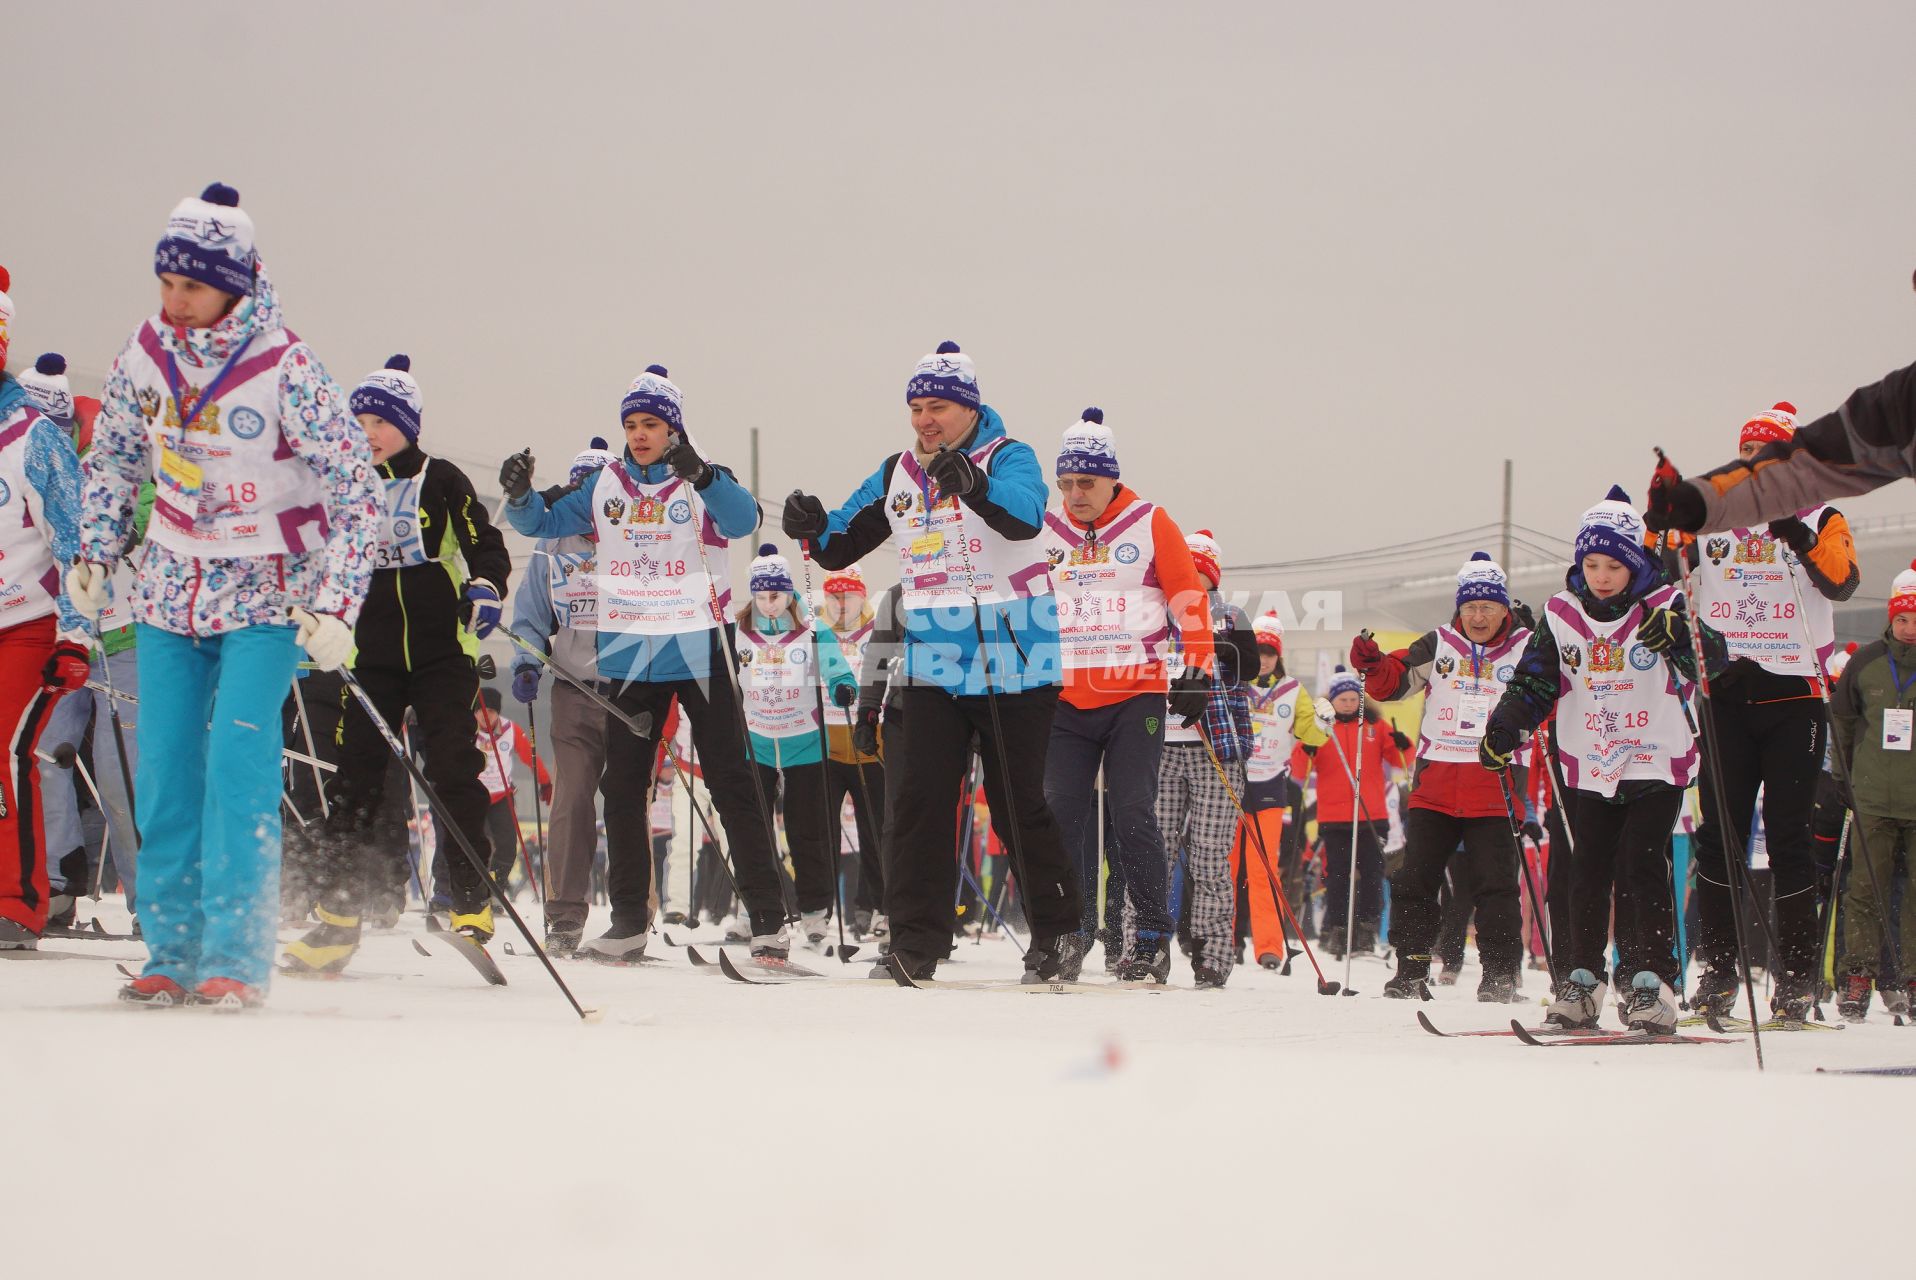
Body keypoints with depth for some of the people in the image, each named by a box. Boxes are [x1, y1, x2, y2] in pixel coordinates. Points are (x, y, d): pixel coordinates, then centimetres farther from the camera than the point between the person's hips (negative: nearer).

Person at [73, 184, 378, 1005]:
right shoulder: (148, 353, -3)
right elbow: (114, 453, 16)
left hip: (268, 595, -5)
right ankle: (172, 952, 11)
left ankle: (236, 958, -12)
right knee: (165, 773, 2)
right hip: (173, 587, 5)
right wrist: (94, 550, 10)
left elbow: (357, 490, -15)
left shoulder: (285, 370, -18)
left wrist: (336, 606, -19)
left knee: (239, 765, -16)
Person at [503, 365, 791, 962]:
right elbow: (542, 522, 10)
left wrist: (700, 474, -40)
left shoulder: (705, 483, -3)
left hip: (699, 650, -4)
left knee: (732, 784, -4)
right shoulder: (605, 487, 8)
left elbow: (743, 521, -22)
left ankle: (768, 917, -2)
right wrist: (520, 494, -13)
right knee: (622, 787, 6)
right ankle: (629, 919, 15)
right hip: (629, 654, 4)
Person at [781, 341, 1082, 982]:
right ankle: (917, 941, 3)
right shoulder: (897, 476, 10)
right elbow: (840, 545, 15)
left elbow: (1024, 516, -28)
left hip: (1013, 664, -5)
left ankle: (1056, 930, 16)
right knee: (915, 803, -2)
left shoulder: (1007, 458, -6)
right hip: (930, 666, 5)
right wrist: (813, 528, -9)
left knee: (1019, 806, 2)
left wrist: (973, 487, -49)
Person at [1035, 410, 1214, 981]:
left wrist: (1196, 671, -6)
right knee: (1061, 813, -2)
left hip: (1136, 696, -3)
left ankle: (1152, 935, -3)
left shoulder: (1150, 525, -1)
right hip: (1066, 700, 3)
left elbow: (1190, 599, 1)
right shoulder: (1043, 531, 7)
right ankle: (1071, 932, 7)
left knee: (1132, 812, -11)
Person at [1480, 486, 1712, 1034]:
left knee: (1641, 866, -13)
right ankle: (1578, 980, 12)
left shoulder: (1664, 608, -6)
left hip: (1657, 763, -3)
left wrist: (1679, 640, -35)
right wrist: (1504, 729, -5)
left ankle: (1651, 981, -10)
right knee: (1589, 873, 4)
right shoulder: (1562, 615, 4)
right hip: (1590, 768, 3)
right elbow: (1533, 682, 8)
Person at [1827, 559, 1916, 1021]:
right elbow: (1843, 719, 16)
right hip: (1874, 800, 2)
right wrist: (1849, 774, 16)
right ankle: (1858, 974, 8)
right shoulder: (1867, 662, 4)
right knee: (1865, 887, 2)